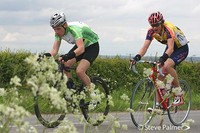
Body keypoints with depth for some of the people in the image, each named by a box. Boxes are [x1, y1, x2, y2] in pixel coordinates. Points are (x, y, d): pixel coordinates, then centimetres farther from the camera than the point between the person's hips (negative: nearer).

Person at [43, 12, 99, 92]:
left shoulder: (73, 29, -35)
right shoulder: (59, 33, -14)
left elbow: (81, 49, -46)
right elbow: (54, 50, -17)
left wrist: (67, 56, -61)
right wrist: (47, 55, -39)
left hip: (92, 46, -7)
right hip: (79, 46, 8)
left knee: (79, 71, -25)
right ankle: (71, 89, 2)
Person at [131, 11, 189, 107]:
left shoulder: (168, 29, -33)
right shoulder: (151, 31, -15)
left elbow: (171, 48, -41)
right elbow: (145, 47, -19)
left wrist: (163, 58, -57)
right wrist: (137, 57, -37)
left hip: (182, 48, -7)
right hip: (170, 48, 7)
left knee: (167, 66, -32)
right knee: (160, 75, -5)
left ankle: (179, 93, -17)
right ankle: (158, 104, 1)